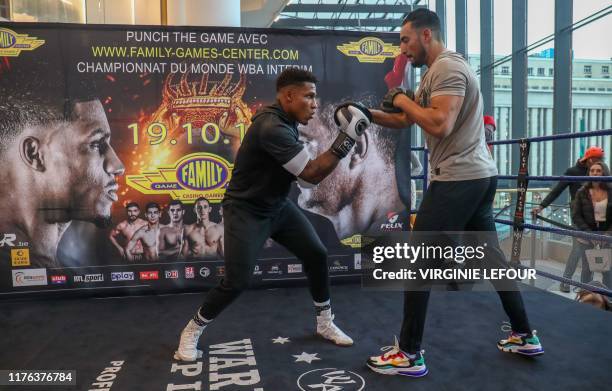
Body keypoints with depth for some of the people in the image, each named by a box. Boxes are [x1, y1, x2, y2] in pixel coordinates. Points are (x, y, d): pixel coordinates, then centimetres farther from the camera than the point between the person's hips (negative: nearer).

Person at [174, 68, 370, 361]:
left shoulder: (286, 120, 1)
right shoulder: (272, 127, -29)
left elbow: (302, 171, 10)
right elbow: (311, 174, -28)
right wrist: (346, 139, -26)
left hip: (278, 206, 9)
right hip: (246, 211, -9)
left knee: (317, 254, 4)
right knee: (237, 281, -10)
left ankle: (325, 323, 23)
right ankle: (192, 331, 16)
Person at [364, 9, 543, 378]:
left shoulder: (447, 68, -12)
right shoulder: (438, 71, 20)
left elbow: (439, 126, -24)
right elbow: (404, 121, 21)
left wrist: (403, 99, -10)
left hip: (458, 179, -11)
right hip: (480, 177, 11)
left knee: (418, 259, -5)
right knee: (491, 256, 17)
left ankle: (410, 354, 3)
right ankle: (525, 336, 29)